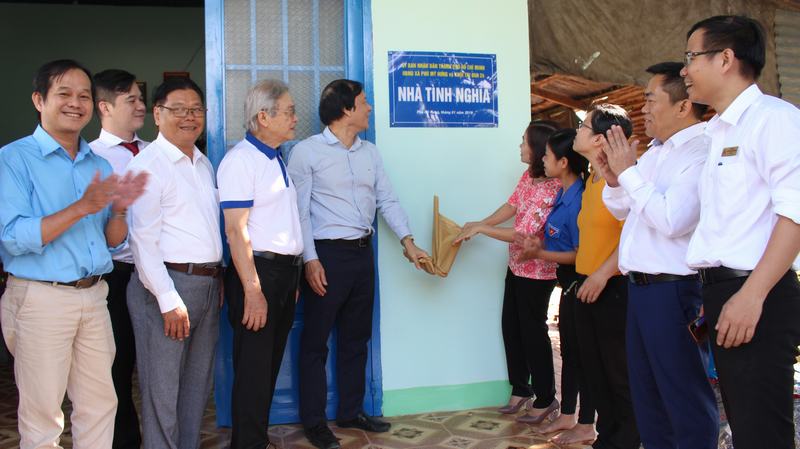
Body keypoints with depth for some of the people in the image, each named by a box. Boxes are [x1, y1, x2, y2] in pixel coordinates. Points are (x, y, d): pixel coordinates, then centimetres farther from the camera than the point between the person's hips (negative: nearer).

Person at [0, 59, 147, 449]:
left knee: (100, 404, 12)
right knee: (42, 416, 5)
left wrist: (118, 210, -9)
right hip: (40, 298, -5)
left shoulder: (100, 166, 11)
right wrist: (82, 208, -23)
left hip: (94, 296, 5)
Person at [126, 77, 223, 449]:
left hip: (208, 284, 8)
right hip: (167, 283, -8)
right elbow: (143, 240, -14)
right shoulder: (148, 165, -9)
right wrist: (169, 300, -18)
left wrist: (217, 279, 12)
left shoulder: (205, 164, 15)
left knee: (198, 383, 16)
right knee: (162, 388, 2)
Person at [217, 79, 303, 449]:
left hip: (286, 272, 8)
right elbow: (235, 230, -17)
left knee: (270, 366, 15)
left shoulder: (278, 159, 15)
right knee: (253, 370, -1)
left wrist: (294, 273, 14)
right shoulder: (241, 159, -11)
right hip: (259, 271, -8)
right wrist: (252, 289, -21)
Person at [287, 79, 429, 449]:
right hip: (326, 255, -6)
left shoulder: (370, 153, 12)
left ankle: (351, 412, 29)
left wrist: (408, 242, 1)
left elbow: (387, 201, 11)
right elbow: (299, 211, -10)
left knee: (356, 338, 15)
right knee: (315, 341, 3)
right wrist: (310, 260, -16)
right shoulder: (307, 152, -7)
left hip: (362, 253, 7)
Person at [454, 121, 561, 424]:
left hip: (537, 270, -9)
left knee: (532, 331, 4)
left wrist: (480, 228, -21)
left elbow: (523, 234, -27)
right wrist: (478, 224, -5)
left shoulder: (551, 189, -26)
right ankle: (521, 389, 33)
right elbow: (511, 206, 6)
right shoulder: (529, 175, 0)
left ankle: (545, 399, 22)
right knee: (511, 327, 16)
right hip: (517, 264, 9)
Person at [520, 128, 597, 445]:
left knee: (580, 351, 1)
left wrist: (540, 254, -17)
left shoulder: (577, 199, -22)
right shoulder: (562, 193, 6)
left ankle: (586, 426, 15)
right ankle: (567, 416, 31)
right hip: (569, 282, 10)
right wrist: (537, 243, 0)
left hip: (580, 284, -9)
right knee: (568, 349, 17)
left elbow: (580, 253, -21)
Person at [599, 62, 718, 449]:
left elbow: (672, 221, -26)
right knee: (646, 392, 20)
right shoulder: (654, 152, 13)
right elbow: (620, 209, 21)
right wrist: (613, 178, 2)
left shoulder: (702, 153, -15)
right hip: (640, 285, 9)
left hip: (673, 290, -9)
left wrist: (628, 172, -18)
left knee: (684, 396, 2)